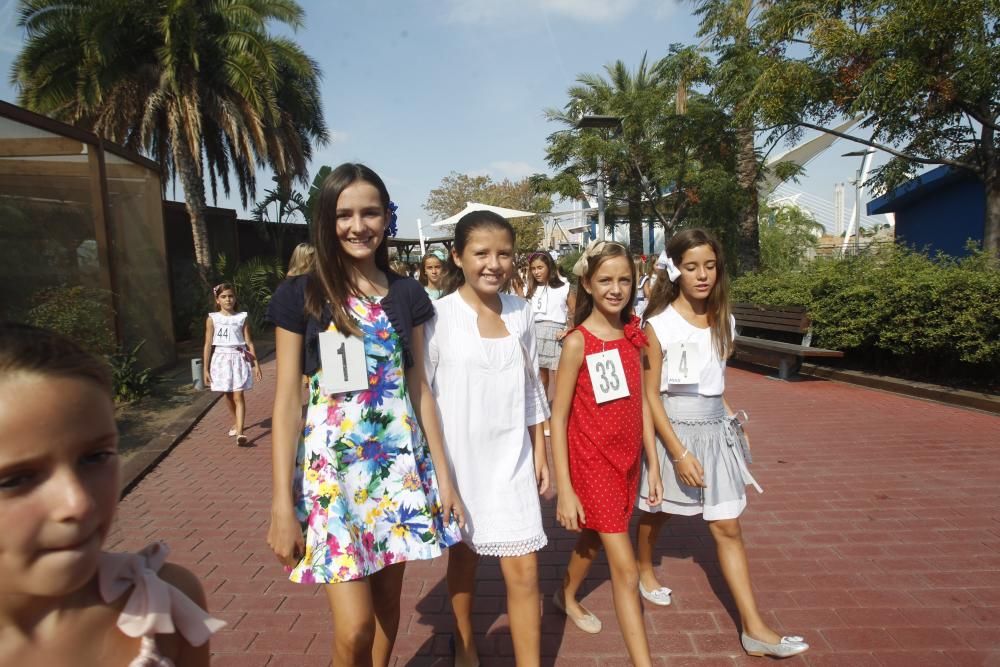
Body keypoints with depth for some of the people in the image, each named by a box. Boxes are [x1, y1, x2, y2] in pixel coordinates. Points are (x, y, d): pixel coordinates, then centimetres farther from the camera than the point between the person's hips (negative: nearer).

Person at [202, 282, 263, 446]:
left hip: (239, 359, -2)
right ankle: (236, 423, 39)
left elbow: (249, 343, 3)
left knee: (238, 396, -9)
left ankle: (239, 433, -17)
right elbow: (208, 345, 0)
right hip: (221, 359, 2)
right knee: (228, 396, 16)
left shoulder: (242, 318, 1)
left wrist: (256, 364, 0)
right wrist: (206, 369, -2)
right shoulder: (212, 319, 1)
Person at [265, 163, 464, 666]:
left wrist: (442, 472, 5)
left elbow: (419, 387, 7)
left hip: (400, 463, 3)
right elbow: (287, 402, -6)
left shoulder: (407, 294, 4)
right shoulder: (300, 296, -5)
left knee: (387, 601, 14)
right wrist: (282, 503, -8)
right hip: (331, 467, -3)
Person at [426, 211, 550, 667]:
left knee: (523, 570, 2)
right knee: (463, 556, 18)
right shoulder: (439, 316, -12)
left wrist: (540, 452, 9)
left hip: (511, 459, 3)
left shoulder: (520, 311, 0)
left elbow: (531, 388, 8)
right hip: (458, 459, -2)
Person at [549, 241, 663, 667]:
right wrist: (564, 489, -15)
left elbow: (640, 404, 7)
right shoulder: (577, 342, -16)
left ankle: (566, 596, 52)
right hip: (592, 461, -6)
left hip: (627, 460, 6)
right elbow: (558, 418, -14)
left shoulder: (634, 335, 1)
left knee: (594, 538, 26)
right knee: (626, 570, -5)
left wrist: (653, 466, 8)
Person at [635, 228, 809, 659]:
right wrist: (679, 453, -18)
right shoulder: (659, 325, -16)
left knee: (728, 528, 5)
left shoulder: (723, 321, 0)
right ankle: (644, 569, 47)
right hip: (673, 428, -4)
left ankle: (754, 628, 11)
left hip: (716, 429, 4)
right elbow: (650, 394, -15)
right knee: (656, 511, 19)